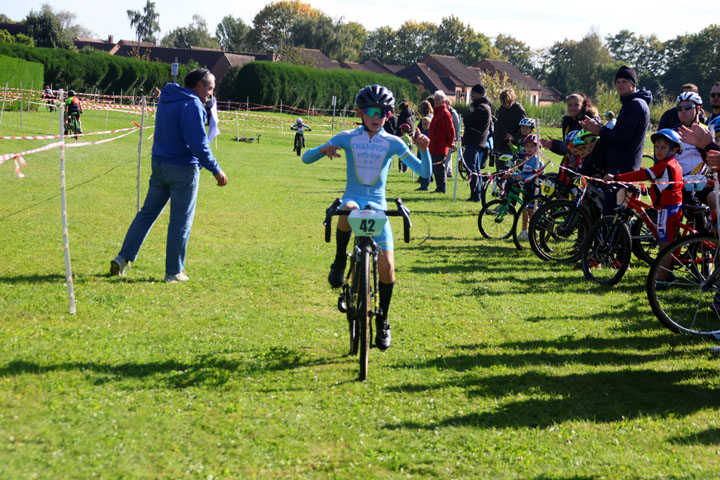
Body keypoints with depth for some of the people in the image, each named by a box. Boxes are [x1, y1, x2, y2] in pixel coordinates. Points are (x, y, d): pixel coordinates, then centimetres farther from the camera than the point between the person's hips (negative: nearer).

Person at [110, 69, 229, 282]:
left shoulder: (167, 99, 12)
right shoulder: (192, 105, -15)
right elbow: (198, 143, -21)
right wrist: (215, 170, -16)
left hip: (159, 164, 8)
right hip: (183, 168, -8)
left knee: (147, 212, 14)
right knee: (181, 221, 1)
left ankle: (123, 258, 11)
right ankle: (174, 272, 7)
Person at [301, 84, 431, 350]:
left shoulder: (392, 143, 2)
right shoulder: (348, 138, 1)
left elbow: (424, 172, -2)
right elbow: (306, 158, 0)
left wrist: (424, 149, -21)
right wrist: (324, 149, -22)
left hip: (378, 205, 1)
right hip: (353, 197, -1)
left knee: (387, 265, -10)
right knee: (348, 211, -41)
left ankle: (382, 322, 10)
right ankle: (340, 262, -14)